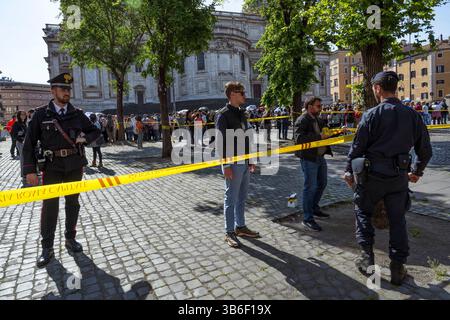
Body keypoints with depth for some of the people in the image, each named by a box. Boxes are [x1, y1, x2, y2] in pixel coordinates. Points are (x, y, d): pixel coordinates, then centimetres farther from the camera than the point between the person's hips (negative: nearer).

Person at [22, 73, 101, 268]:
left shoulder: (77, 114, 5)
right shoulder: (41, 114, -2)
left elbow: (96, 131, 16)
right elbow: (29, 144, -3)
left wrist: (85, 138, -6)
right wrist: (30, 170, -9)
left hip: (75, 166, 3)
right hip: (52, 166, -2)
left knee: (72, 203, 11)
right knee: (50, 206, 0)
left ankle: (70, 239, 27)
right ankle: (47, 248, 13)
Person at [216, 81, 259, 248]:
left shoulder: (241, 114, 15)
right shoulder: (223, 115, -10)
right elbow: (220, 142, -15)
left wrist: (251, 160, 16)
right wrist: (226, 165, -18)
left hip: (245, 163, 8)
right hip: (233, 164, -8)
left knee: (242, 197, 15)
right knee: (231, 198, 0)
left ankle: (240, 227, 28)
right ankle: (229, 232, 12)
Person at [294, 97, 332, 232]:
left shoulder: (318, 120, 15)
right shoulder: (302, 121, -14)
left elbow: (324, 133, 24)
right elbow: (299, 138, -28)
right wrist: (319, 136, -29)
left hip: (320, 157, 9)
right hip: (309, 158, -9)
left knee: (322, 183, 20)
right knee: (310, 187, -4)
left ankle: (314, 208, 39)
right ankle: (307, 219, 6)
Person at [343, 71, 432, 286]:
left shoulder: (371, 115, -10)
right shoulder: (413, 115, 3)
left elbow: (357, 147, -9)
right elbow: (425, 150, 9)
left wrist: (349, 171, 5)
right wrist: (417, 171, 25)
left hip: (371, 174, -3)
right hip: (399, 176, 4)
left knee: (363, 211, 17)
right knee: (397, 220, 13)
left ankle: (367, 256, 17)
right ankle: (397, 268, 22)